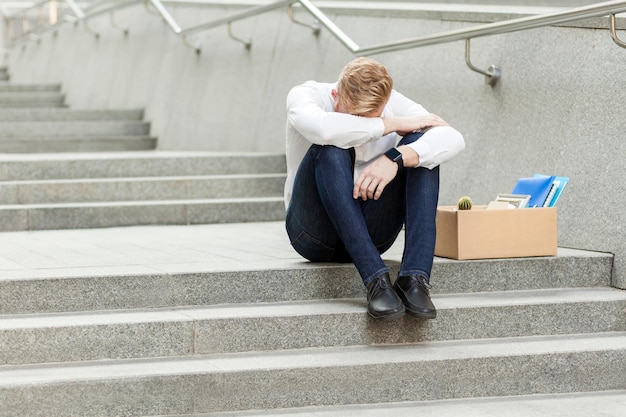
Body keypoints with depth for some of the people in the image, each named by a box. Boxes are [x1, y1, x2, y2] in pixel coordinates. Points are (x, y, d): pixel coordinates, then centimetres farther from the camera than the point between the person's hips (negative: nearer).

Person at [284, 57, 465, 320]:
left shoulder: (394, 104, -4)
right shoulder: (304, 96, -11)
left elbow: (453, 139, -19)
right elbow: (321, 128, -37)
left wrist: (395, 159, -36)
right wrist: (394, 125, -25)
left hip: (371, 234, 3)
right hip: (316, 235, -3)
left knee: (420, 147, -18)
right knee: (331, 150, -31)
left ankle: (415, 277, -29)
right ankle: (376, 280, -35)